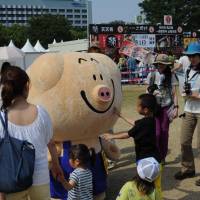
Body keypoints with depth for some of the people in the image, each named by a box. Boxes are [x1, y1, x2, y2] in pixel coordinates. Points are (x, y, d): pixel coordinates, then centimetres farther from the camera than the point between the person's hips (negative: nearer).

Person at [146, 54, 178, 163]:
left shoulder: (170, 76, 1)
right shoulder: (152, 75, 3)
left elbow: (174, 93, 0)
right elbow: (148, 91, 11)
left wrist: (176, 107, -7)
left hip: (167, 107, 0)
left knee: (164, 132, 7)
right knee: (157, 132, -7)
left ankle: (162, 157, 20)